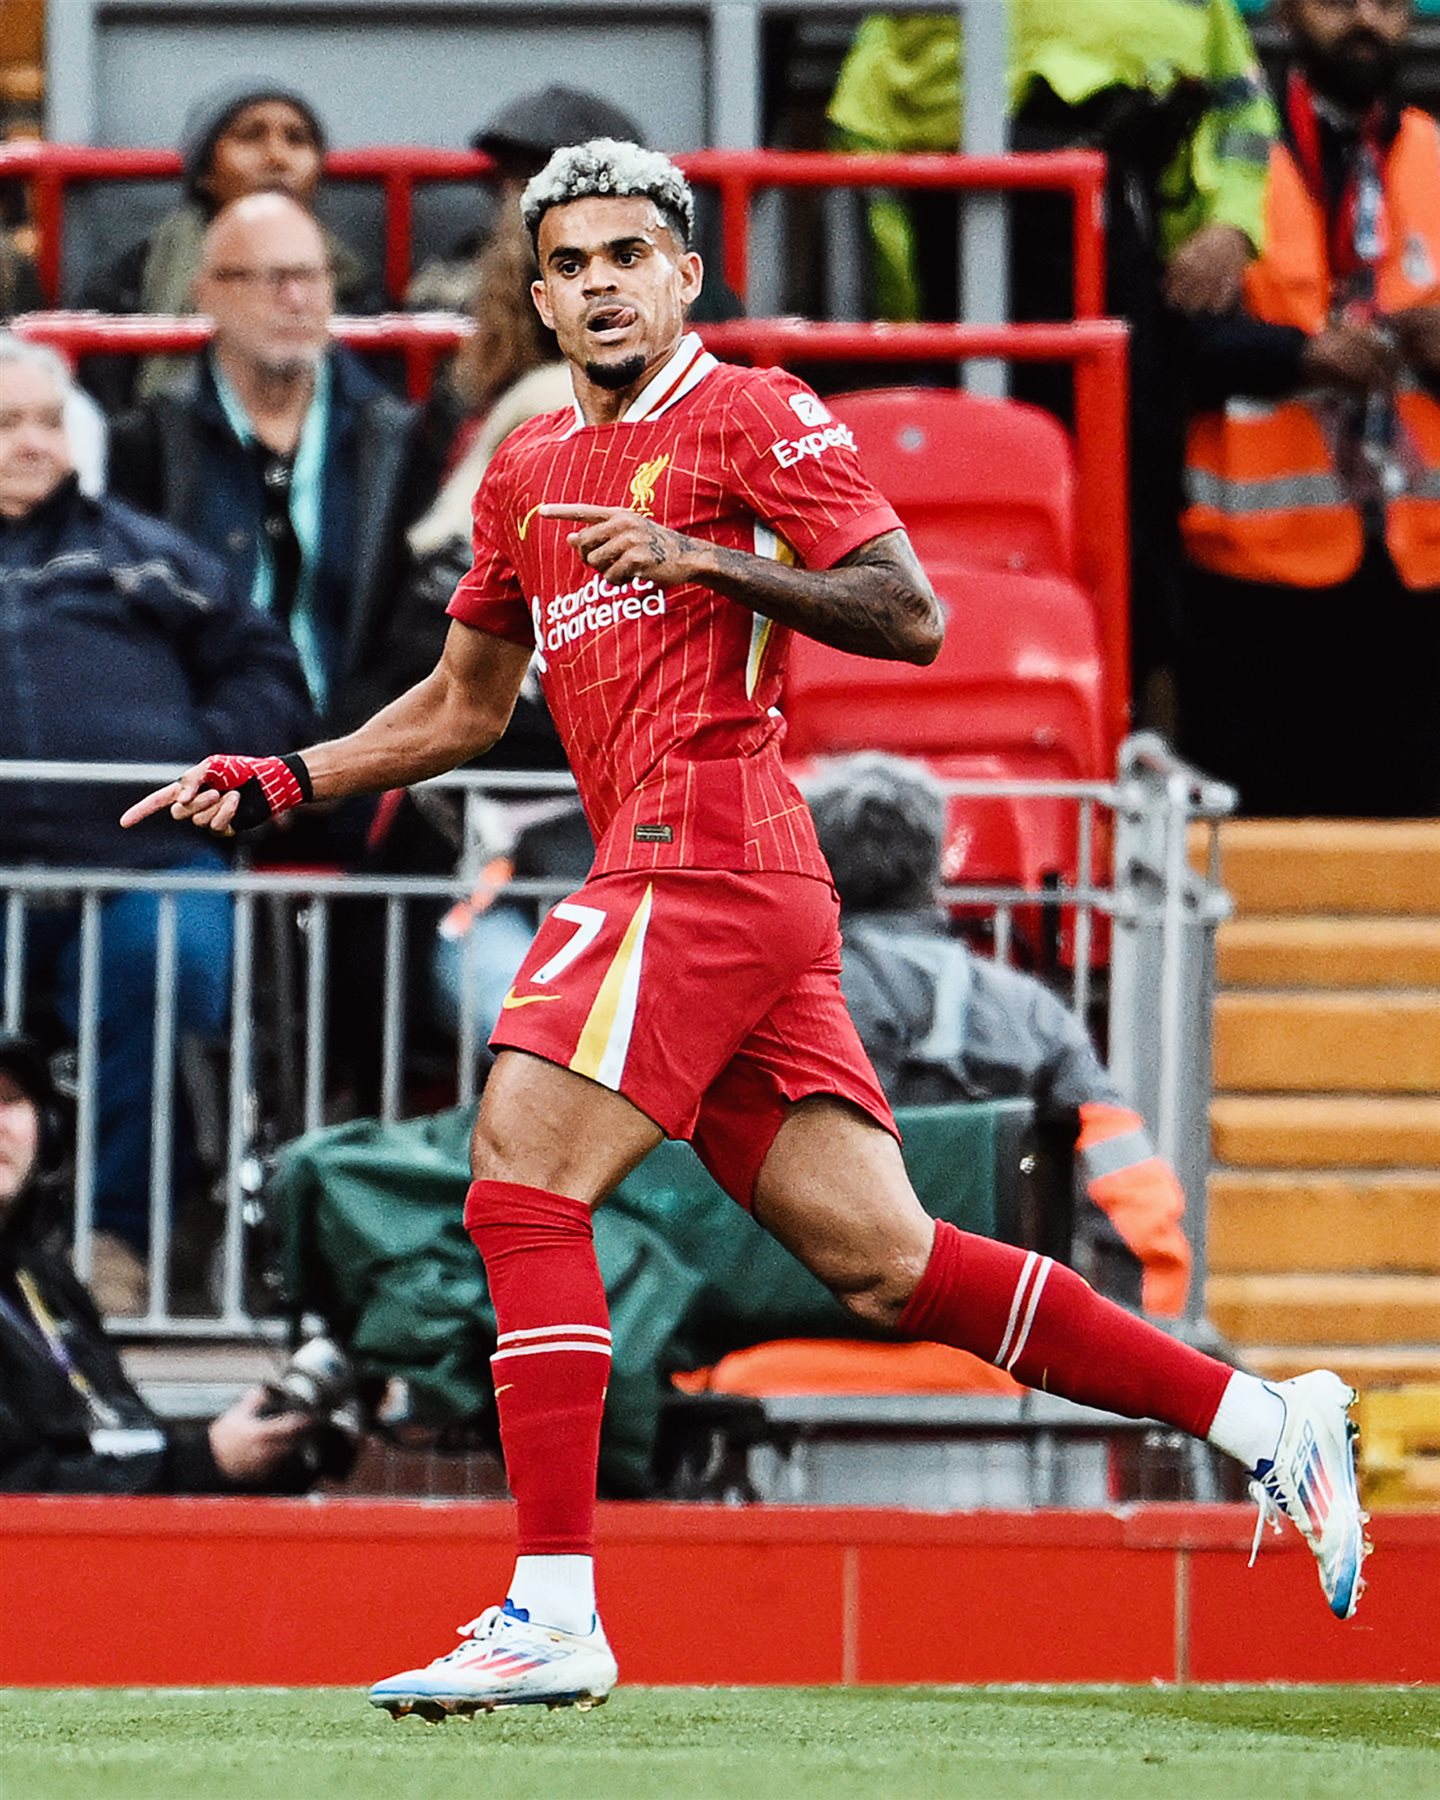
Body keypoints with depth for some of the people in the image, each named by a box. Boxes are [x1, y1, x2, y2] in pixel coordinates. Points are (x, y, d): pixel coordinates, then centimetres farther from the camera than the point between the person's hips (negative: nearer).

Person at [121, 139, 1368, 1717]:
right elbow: (462, 708, 34)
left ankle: (553, 1616, -16)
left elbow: (911, 616, -7)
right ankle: (1265, 1422, 9)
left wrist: (710, 560, -15)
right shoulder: (526, 475, 24)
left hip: (705, 849, -8)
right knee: (885, 1263, 4)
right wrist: (280, 781, 24)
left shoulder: (751, 414, 1)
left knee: (521, 1187, -14)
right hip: (670, 874, 8)